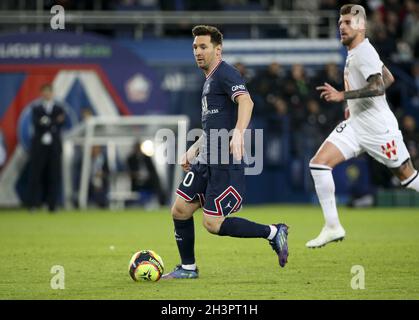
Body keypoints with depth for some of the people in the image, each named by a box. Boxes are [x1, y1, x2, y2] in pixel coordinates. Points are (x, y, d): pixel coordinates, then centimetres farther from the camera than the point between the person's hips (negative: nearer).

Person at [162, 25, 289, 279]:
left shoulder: (225, 73, -10)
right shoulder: (210, 79, 21)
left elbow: (246, 101, -29)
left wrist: (239, 133, -45)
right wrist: (195, 148, 29)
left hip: (226, 162, -10)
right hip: (207, 160, 10)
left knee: (213, 224, -12)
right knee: (180, 210, 7)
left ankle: (273, 233, 0)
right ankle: (188, 268, 19)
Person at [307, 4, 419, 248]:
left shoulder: (364, 51, -16)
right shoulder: (355, 52, 12)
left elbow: (378, 86, -29)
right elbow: (389, 78, 22)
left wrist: (343, 95, -31)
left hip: (379, 127, -9)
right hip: (355, 125, 9)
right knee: (319, 163, -8)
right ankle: (333, 227, -7)